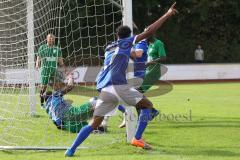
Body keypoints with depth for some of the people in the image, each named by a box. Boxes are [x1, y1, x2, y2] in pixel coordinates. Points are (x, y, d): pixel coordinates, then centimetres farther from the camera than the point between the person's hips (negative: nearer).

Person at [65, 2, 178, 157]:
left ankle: (71, 149, 0)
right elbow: (149, 32, 2)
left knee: (95, 123, 10)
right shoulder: (126, 43, 10)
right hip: (117, 85, -6)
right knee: (148, 105, 7)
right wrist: (167, 15, 3)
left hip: (105, 89, 6)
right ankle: (137, 138, -6)